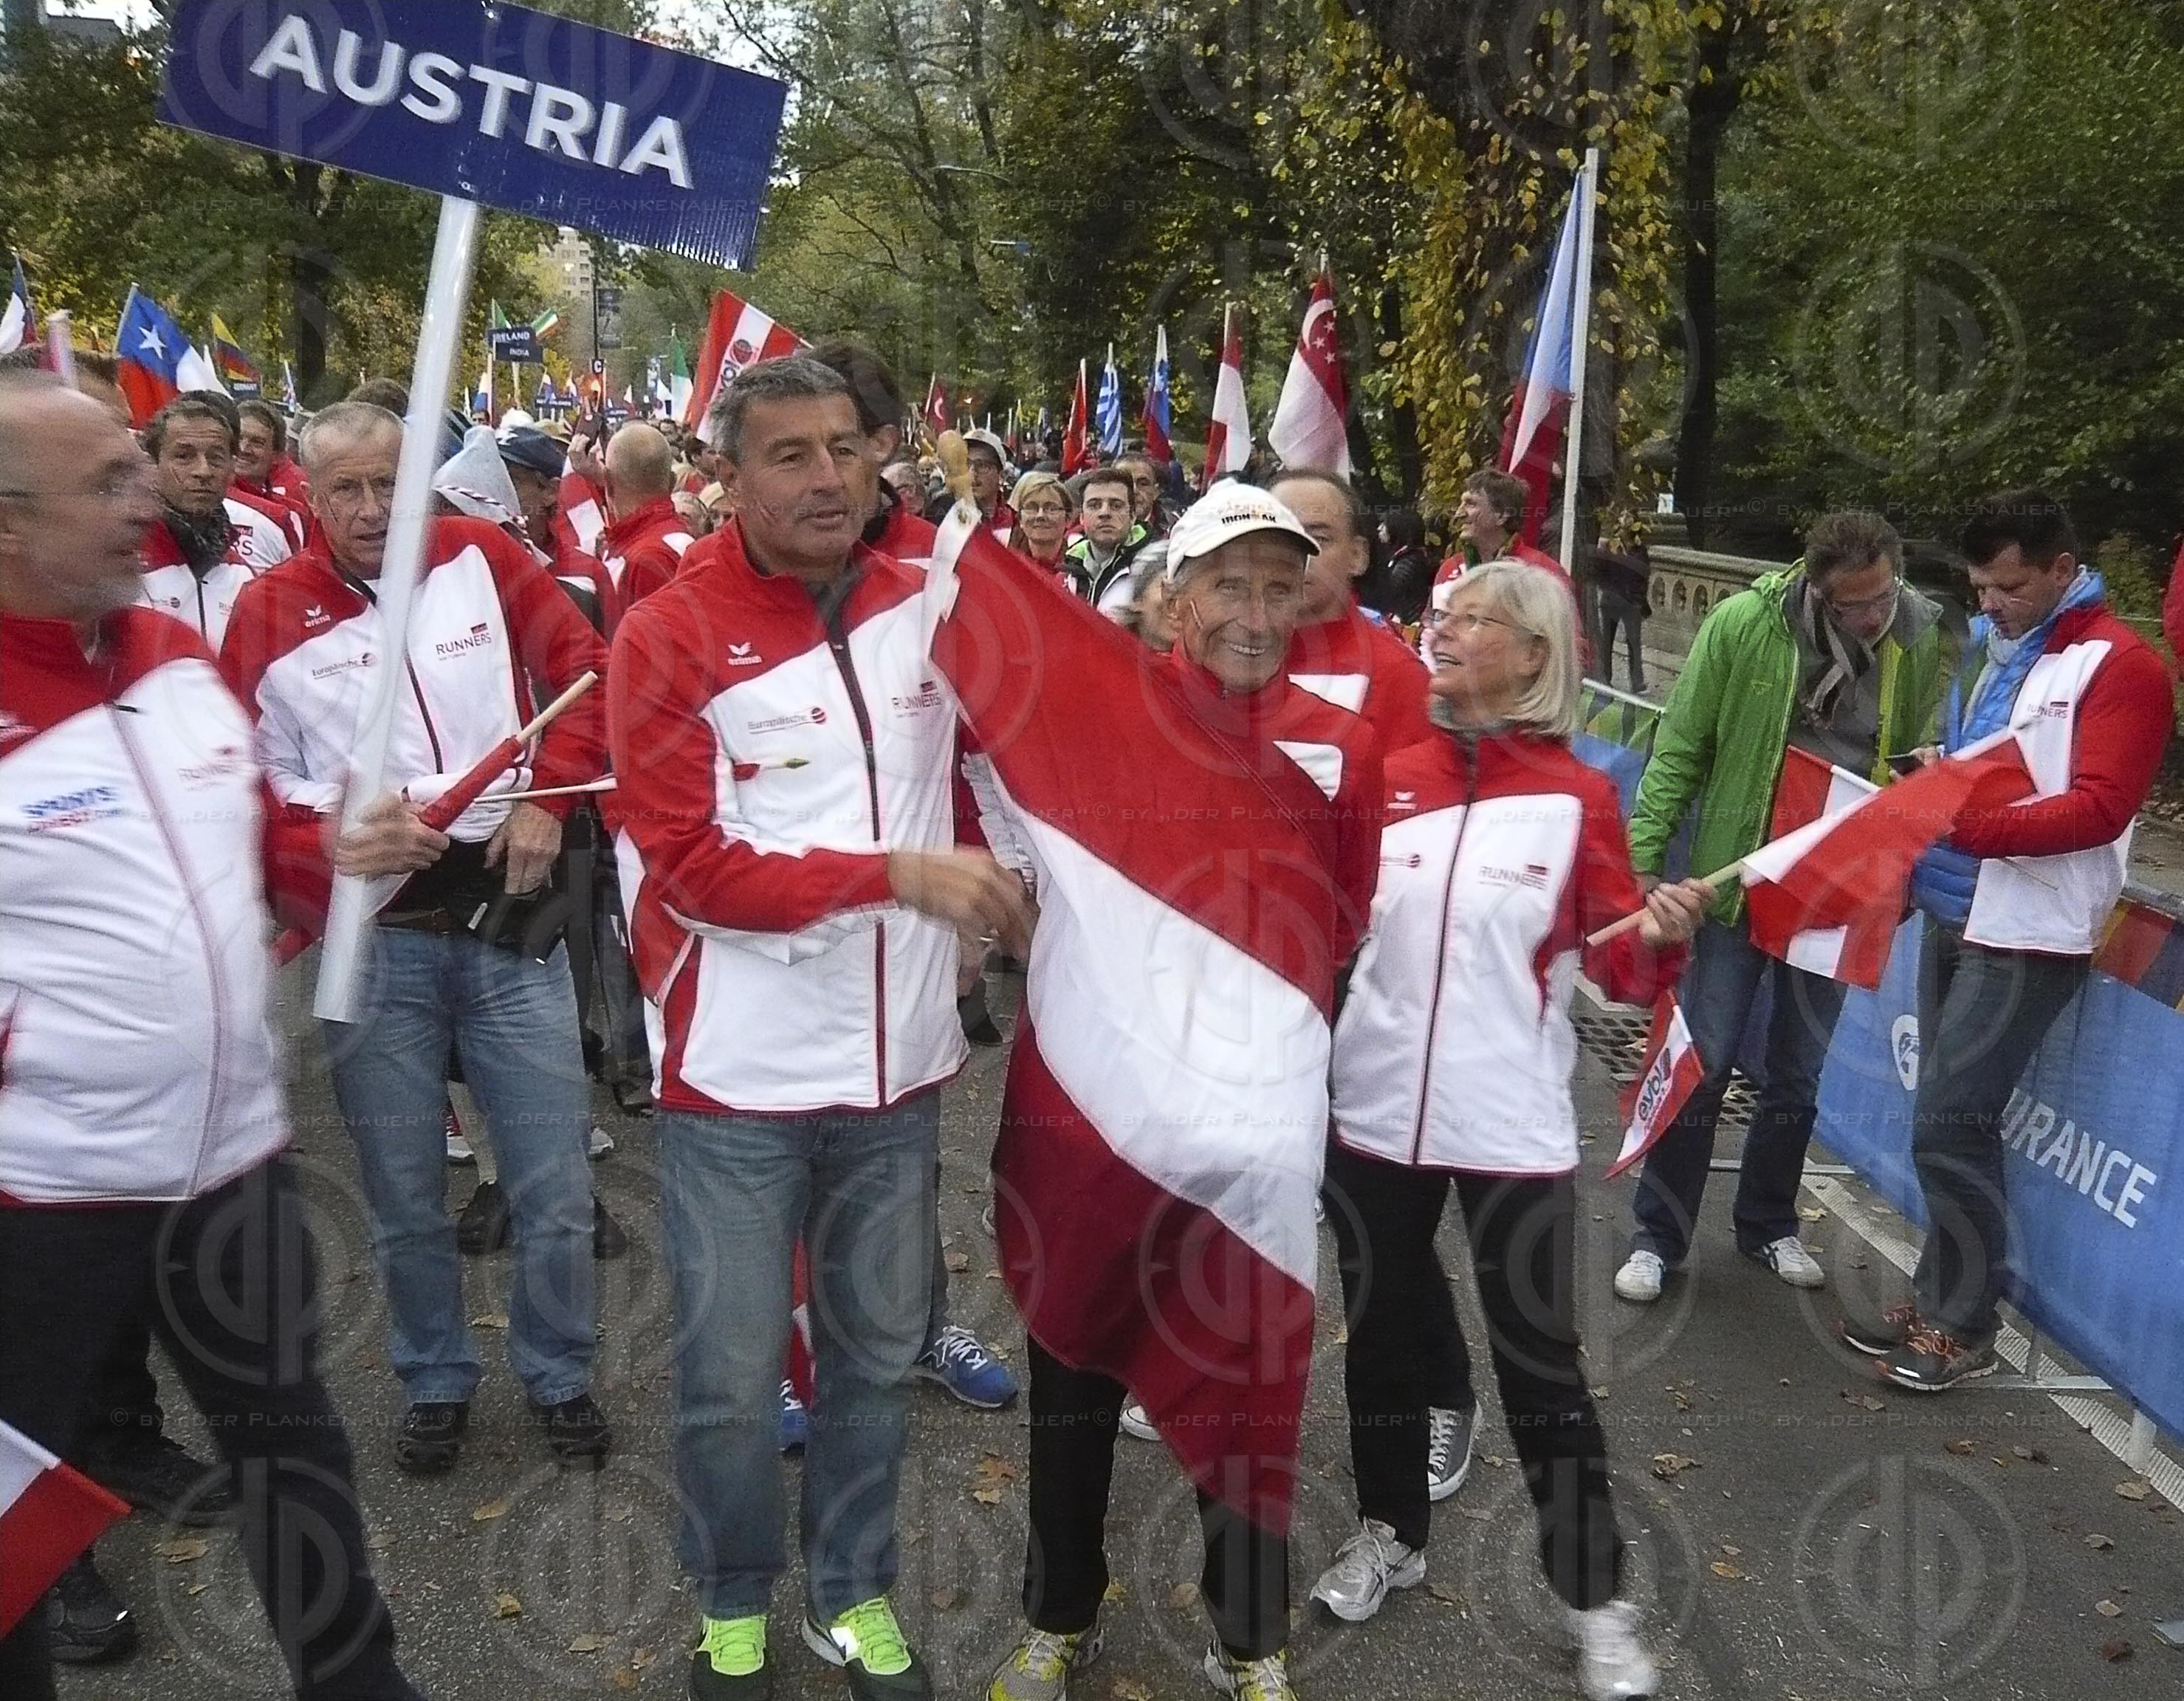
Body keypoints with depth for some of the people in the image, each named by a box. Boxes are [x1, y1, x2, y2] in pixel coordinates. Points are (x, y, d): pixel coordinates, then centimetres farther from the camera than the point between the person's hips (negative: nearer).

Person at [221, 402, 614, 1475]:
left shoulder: (483, 559, 2)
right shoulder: (271, 611, 2)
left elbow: (587, 673, 4)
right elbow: (253, 782, 3)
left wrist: (545, 796, -5)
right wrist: (329, 822, -14)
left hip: (507, 915, 0)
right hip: (372, 940, 0)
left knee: (554, 1188, 6)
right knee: (404, 1196, 12)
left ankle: (559, 1377, 28)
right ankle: (434, 1383, 34)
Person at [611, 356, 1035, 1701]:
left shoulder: (931, 607, 3)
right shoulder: (670, 636, -10)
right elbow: (691, 863, -16)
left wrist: (1002, 894, 2)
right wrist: (895, 873, -22)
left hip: (899, 1057, 4)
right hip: (740, 1074, -3)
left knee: (879, 1348, 17)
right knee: (733, 1373, 9)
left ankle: (854, 1592, 38)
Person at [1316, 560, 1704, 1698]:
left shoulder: (1578, 798, -5)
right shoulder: (1386, 776, 4)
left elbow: (1617, 963, -6)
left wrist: (1661, 939, -25)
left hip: (1511, 1122, -3)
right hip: (1375, 1106, 4)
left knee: (1540, 1355, 4)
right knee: (1379, 1328, 16)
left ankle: (1594, 1600, 21)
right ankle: (1390, 1533, 38)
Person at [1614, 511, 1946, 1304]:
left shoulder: (1922, 639, -7)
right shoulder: (1744, 624, -15)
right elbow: (1679, 749, -8)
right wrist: (1644, 858, -10)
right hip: (1738, 877, -3)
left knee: (1800, 1074, 15)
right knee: (1701, 1064, 2)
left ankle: (1768, 1225, 34)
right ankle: (1658, 1237, 16)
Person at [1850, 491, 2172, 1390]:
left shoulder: (2120, 665, -9)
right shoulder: (1987, 647, 13)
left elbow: (2099, 808, -18)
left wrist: (1965, 825, -27)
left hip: (2026, 932, -7)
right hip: (1954, 912, 7)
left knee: (1948, 1126, -8)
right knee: (1952, 1121, 12)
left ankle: (1961, 1327, 6)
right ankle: (1937, 1299, 23)